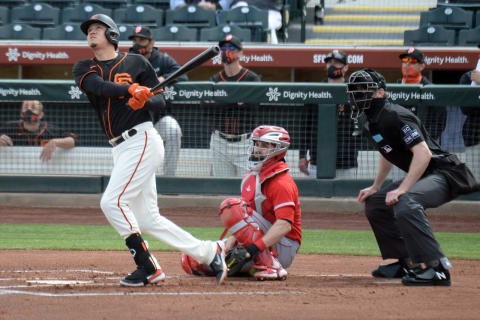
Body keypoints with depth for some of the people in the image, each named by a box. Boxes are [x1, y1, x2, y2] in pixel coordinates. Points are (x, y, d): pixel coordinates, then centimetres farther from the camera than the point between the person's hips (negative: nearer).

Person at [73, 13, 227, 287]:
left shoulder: (136, 62, 3)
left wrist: (144, 101, -20)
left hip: (142, 140, -6)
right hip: (121, 149, 6)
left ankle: (148, 268, -13)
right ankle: (210, 252, 16)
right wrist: (131, 89, -29)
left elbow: (160, 102, 3)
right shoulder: (84, 68, 11)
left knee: (112, 202, -18)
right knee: (147, 219, 7)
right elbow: (98, 86, -12)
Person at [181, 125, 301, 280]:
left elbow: (284, 225, -25)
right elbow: (244, 219, 12)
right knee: (191, 261, -2)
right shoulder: (250, 178, 13)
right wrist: (230, 243, -6)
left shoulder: (282, 182, -14)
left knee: (230, 206, -26)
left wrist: (254, 249, -33)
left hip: (281, 248, -8)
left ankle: (270, 266, -26)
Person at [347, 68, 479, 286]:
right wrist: (375, 187, 24)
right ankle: (407, 262, 22)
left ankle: (436, 268, -36)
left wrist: (402, 189, -32)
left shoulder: (396, 116, -20)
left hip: (444, 174, -11)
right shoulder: (372, 125, 11)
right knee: (374, 204, 16)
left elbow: (423, 154, -29)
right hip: (423, 177, 11)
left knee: (405, 203, -36)